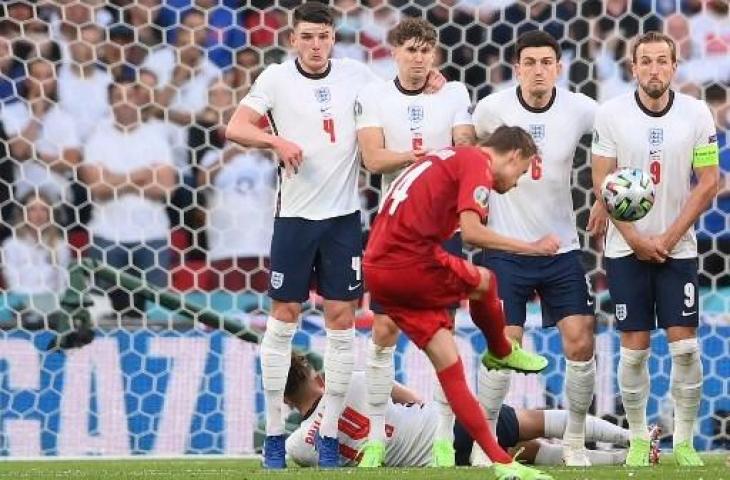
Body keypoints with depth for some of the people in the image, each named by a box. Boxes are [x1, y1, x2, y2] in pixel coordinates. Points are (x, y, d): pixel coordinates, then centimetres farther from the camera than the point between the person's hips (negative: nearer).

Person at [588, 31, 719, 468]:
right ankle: (639, 439, 11)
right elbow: (603, 183, -2)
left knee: (685, 345, -4)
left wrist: (668, 238, -8)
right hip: (626, 248, 0)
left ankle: (685, 442, 6)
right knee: (634, 347, 0)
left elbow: (709, 183, -3)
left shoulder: (696, 114, -5)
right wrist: (635, 238, -7)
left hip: (677, 247, 0)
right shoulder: (611, 114, -6)